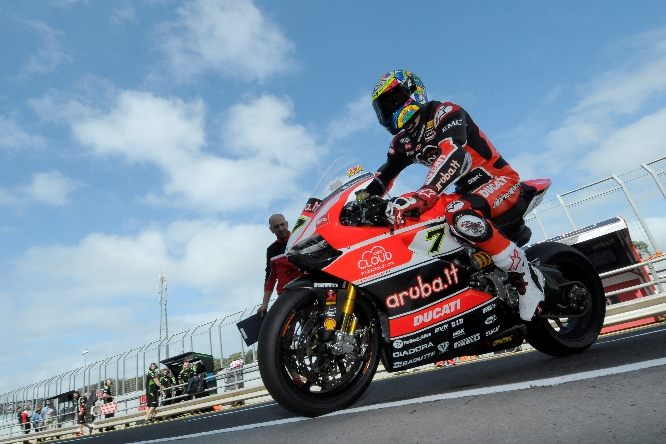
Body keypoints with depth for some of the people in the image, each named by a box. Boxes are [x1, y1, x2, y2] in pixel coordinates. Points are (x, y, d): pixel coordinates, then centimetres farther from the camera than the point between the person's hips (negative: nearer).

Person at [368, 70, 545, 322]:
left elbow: (454, 155, -33)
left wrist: (422, 196, -48)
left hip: (499, 180, -9)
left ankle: (527, 278, -22)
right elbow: (383, 177, 6)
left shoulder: (444, 113, -15)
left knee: (460, 216, -39)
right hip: (467, 190, 9)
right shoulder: (402, 141, 10)